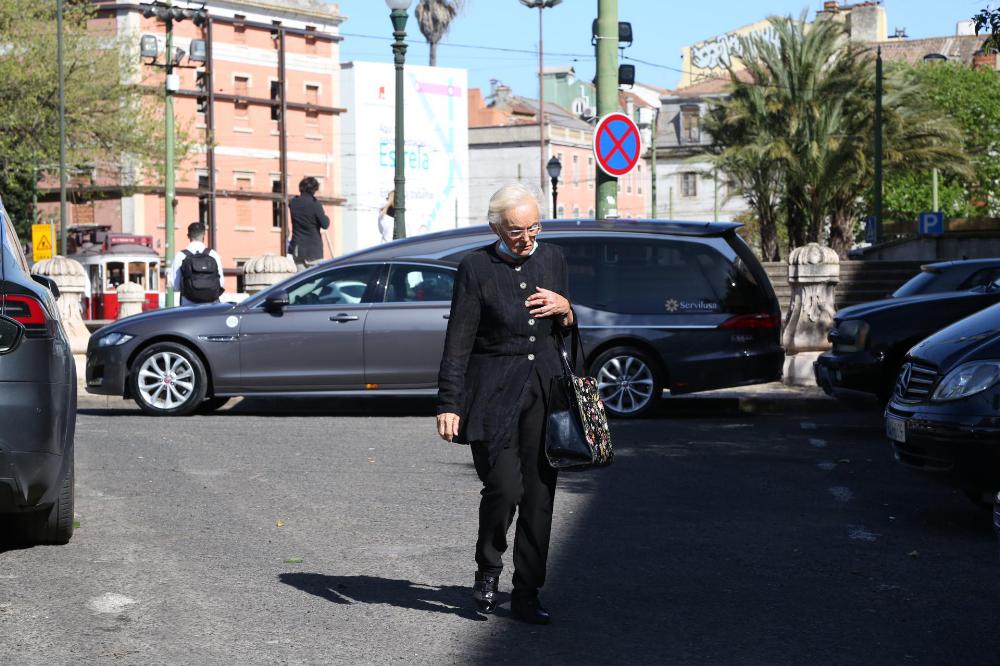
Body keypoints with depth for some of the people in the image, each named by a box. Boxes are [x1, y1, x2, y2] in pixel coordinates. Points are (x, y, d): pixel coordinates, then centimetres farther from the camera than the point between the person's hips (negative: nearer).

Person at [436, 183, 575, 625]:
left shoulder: (552, 258, 10)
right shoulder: (476, 268, -5)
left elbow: (568, 330, 21)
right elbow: (458, 342, -7)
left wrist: (564, 308, -2)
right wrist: (449, 405, -13)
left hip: (544, 388, 4)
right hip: (494, 393, -4)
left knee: (539, 495, 1)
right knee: (504, 489, -14)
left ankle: (527, 596, 11)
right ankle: (488, 572, 12)